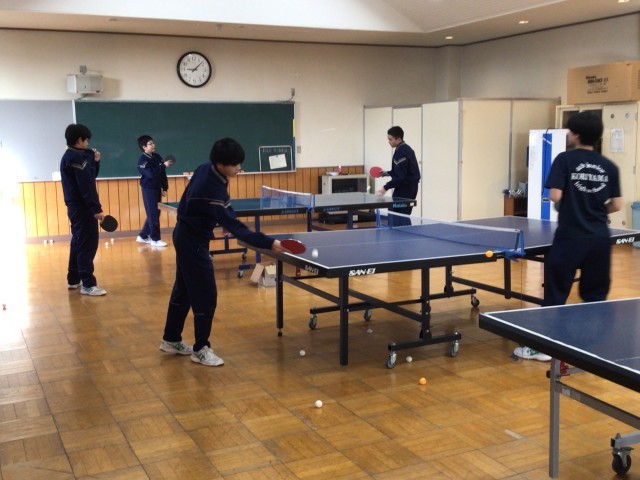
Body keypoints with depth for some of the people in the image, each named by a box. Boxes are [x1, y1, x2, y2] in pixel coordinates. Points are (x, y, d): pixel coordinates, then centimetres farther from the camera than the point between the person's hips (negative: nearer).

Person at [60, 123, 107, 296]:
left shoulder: (69, 156, 16)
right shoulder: (77, 157, -16)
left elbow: (90, 177, 19)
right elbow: (86, 186, -23)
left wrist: (95, 161, 6)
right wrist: (96, 208, -23)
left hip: (75, 206, 11)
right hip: (82, 207, -10)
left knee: (78, 242, 17)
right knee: (88, 244, -9)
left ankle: (73, 280, 25)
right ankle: (88, 285, -8)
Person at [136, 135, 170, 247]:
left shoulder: (157, 157, 8)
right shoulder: (142, 160, -13)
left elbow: (163, 174, 12)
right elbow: (151, 174, -26)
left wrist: (165, 188, 10)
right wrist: (164, 165, -26)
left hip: (157, 189, 7)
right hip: (148, 189, -7)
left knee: (155, 214, 12)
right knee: (153, 214, -5)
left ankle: (143, 236, 25)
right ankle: (155, 239, 3)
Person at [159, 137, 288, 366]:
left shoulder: (205, 169, -5)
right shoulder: (213, 189, -32)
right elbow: (234, 227, -35)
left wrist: (223, 220, 16)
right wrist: (268, 243, -40)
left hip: (185, 235, 10)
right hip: (193, 242, -10)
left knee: (183, 290, 19)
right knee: (206, 296, -1)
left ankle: (171, 340, 33)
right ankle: (200, 349, 11)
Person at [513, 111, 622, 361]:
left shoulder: (565, 159, -7)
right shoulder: (609, 166, 4)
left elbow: (555, 196, -14)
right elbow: (616, 205, 3)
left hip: (570, 237, -4)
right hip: (599, 239, 4)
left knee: (556, 293, 4)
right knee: (595, 295, 14)